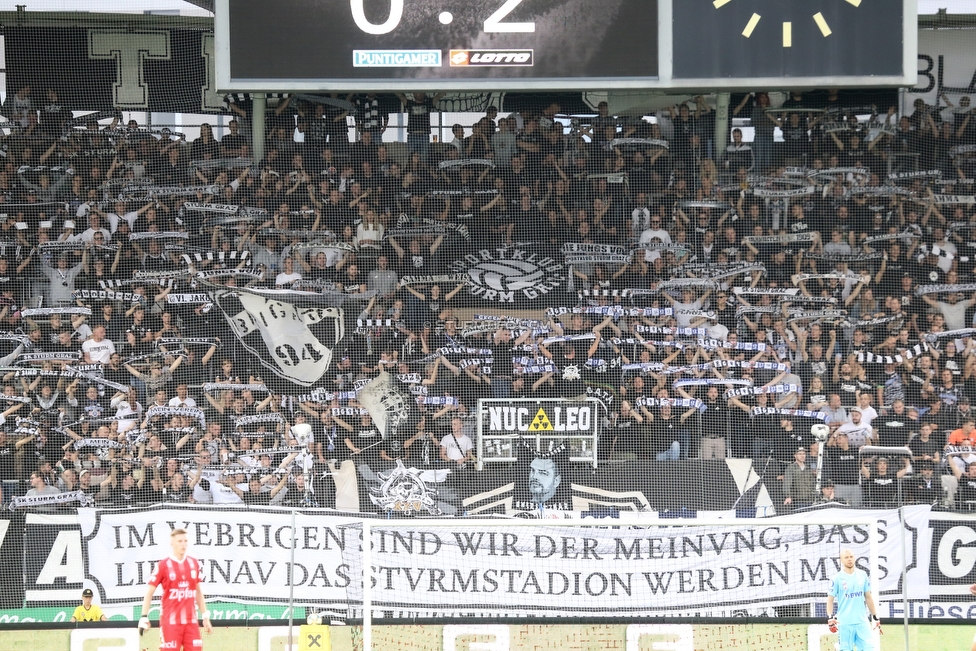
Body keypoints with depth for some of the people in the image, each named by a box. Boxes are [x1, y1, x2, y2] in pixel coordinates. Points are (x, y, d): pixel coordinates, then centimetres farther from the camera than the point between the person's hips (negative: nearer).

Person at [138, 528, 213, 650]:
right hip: (170, 621, -4)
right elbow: (149, 592, 0)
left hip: (191, 621, 4)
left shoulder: (194, 563, 10)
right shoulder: (163, 565, -3)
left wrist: (205, 616, 16)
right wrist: (144, 617, -7)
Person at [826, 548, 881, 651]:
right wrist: (830, 617, -16)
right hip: (845, 622, -3)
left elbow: (868, 597, 14)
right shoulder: (837, 578, -2)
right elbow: (830, 599, -2)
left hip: (862, 621, 3)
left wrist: (875, 617, 13)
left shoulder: (862, 575, 8)